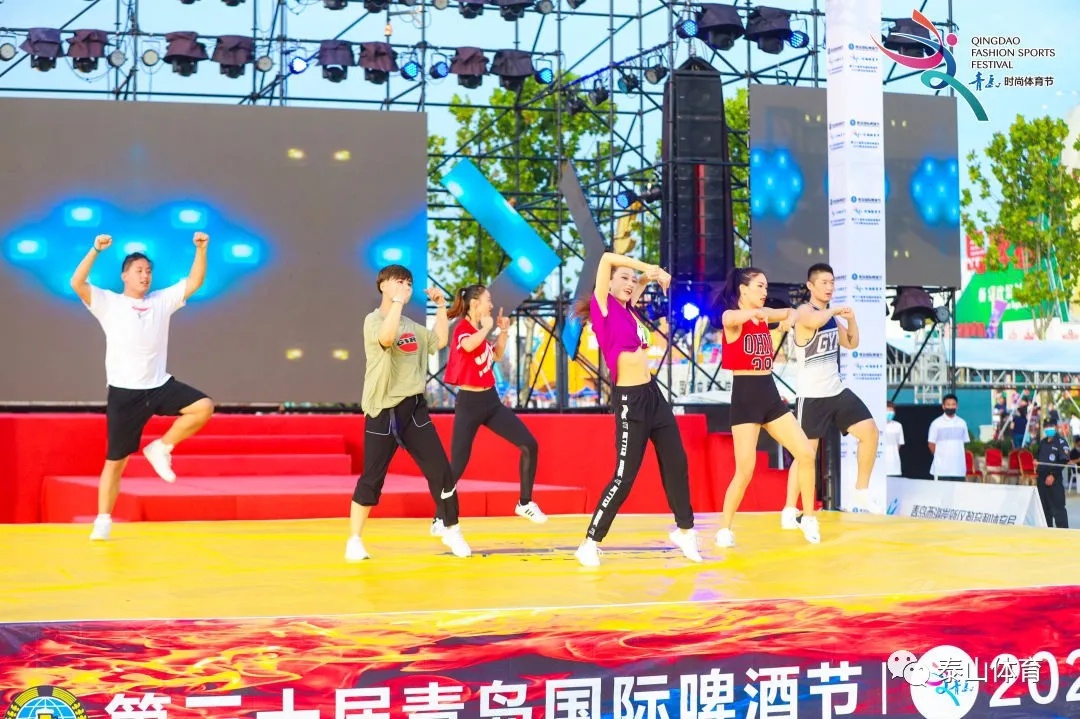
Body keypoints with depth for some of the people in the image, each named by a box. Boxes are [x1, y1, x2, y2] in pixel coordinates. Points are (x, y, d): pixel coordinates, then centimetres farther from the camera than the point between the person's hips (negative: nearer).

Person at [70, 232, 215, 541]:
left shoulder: (162, 301, 9)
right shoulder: (108, 303, -2)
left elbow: (194, 283, 3)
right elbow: (77, 284, -16)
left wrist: (201, 250, -11)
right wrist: (96, 250, -26)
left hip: (160, 386, 3)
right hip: (124, 392, -3)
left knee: (203, 407, -19)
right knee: (116, 460, 1)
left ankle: (160, 449, -2)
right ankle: (103, 521, 11)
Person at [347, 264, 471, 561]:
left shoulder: (411, 325, 15)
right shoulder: (374, 321, -9)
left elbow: (439, 341, 22)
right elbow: (386, 338, -31)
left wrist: (441, 306, 17)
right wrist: (398, 301, -29)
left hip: (414, 408, 6)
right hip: (383, 412, -6)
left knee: (441, 471, 2)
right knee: (372, 479, 0)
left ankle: (452, 531, 16)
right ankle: (354, 540, 12)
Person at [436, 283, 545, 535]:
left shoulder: (479, 330, 10)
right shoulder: (462, 328, -14)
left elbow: (497, 356, 25)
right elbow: (468, 346, -39)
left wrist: (503, 331, 11)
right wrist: (487, 328, -21)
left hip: (491, 401, 8)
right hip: (469, 403, -8)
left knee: (529, 445, 3)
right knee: (457, 466, -7)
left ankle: (525, 503, 14)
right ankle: (440, 519, 7)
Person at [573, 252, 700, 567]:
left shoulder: (627, 308, 11)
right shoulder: (604, 307, -8)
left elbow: (640, 282, 29)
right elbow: (607, 259, -18)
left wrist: (651, 274, 7)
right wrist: (648, 268, -9)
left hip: (652, 393, 8)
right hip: (630, 399, -8)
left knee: (676, 462, 14)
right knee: (625, 476, -6)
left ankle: (684, 530, 30)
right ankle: (590, 543, 4)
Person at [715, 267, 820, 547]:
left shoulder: (764, 315, 11)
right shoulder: (731, 317, -9)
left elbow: (790, 311, 29)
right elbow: (733, 319, -35)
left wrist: (790, 318, 5)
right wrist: (755, 312, -55)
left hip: (770, 394, 7)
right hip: (745, 397, -7)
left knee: (806, 454, 1)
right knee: (745, 471, -10)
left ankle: (809, 518, 15)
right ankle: (724, 530, 5)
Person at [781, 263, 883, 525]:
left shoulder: (831, 315, 11)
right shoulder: (804, 311, -14)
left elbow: (851, 344, 20)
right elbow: (813, 322, -41)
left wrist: (851, 318, 3)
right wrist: (835, 310, -22)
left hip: (837, 391, 8)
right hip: (812, 396, -8)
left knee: (870, 432, 3)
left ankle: (861, 494, 14)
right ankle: (789, 510, 2)